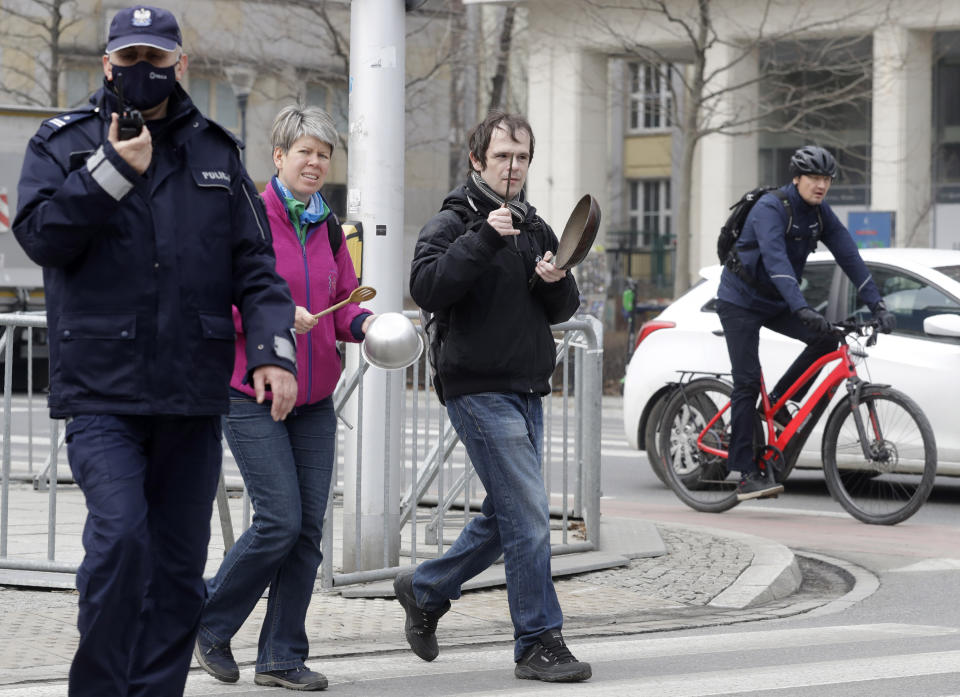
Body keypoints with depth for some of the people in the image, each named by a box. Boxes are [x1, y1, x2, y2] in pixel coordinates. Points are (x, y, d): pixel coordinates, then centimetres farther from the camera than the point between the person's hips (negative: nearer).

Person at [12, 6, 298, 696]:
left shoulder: (216, 152, 12)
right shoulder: (63, 142, 7)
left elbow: (255, 266, 9)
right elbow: (40, 236, -6)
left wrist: (273, 350, -5)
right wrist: (113, 170, -13)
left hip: (193, 394, 3)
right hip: (101, 388, -3)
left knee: (179, 561, 6)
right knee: (120, 535, -19)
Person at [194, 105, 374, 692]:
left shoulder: (329, 227, 12)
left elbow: (342, 305, 17)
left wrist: (365, 323, -4)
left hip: (314, 399, 6)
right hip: (252, 395, -6)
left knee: (309, 527, 2)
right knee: (281, 520, -12)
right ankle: (211, 624, 10)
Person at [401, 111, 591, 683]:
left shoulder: (536, 229, 16)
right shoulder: (453, 223, -6)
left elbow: (564, 310, 16)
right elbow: (427, 288, -22)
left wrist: (558, 283, -7)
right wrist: (483, 240, -28)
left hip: (527, 391, 8)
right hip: (480, 391, -8)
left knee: (507, 519, 14)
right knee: (529, 518, -11)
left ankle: (425, 591, 32)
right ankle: (539, 642, -5)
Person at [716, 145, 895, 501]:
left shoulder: (819, 212, -1)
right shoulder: (770, 208, -24)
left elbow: (848, 255, -4)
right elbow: (775, 260, -38)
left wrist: (877, 305, -13)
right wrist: (802, 309, -50)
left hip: (776, 303, 7)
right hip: (741, 301, -7)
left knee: (826, 339, -15)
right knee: (747, 382, -12)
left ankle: (779, 404, 2)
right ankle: (747, 475, -12)